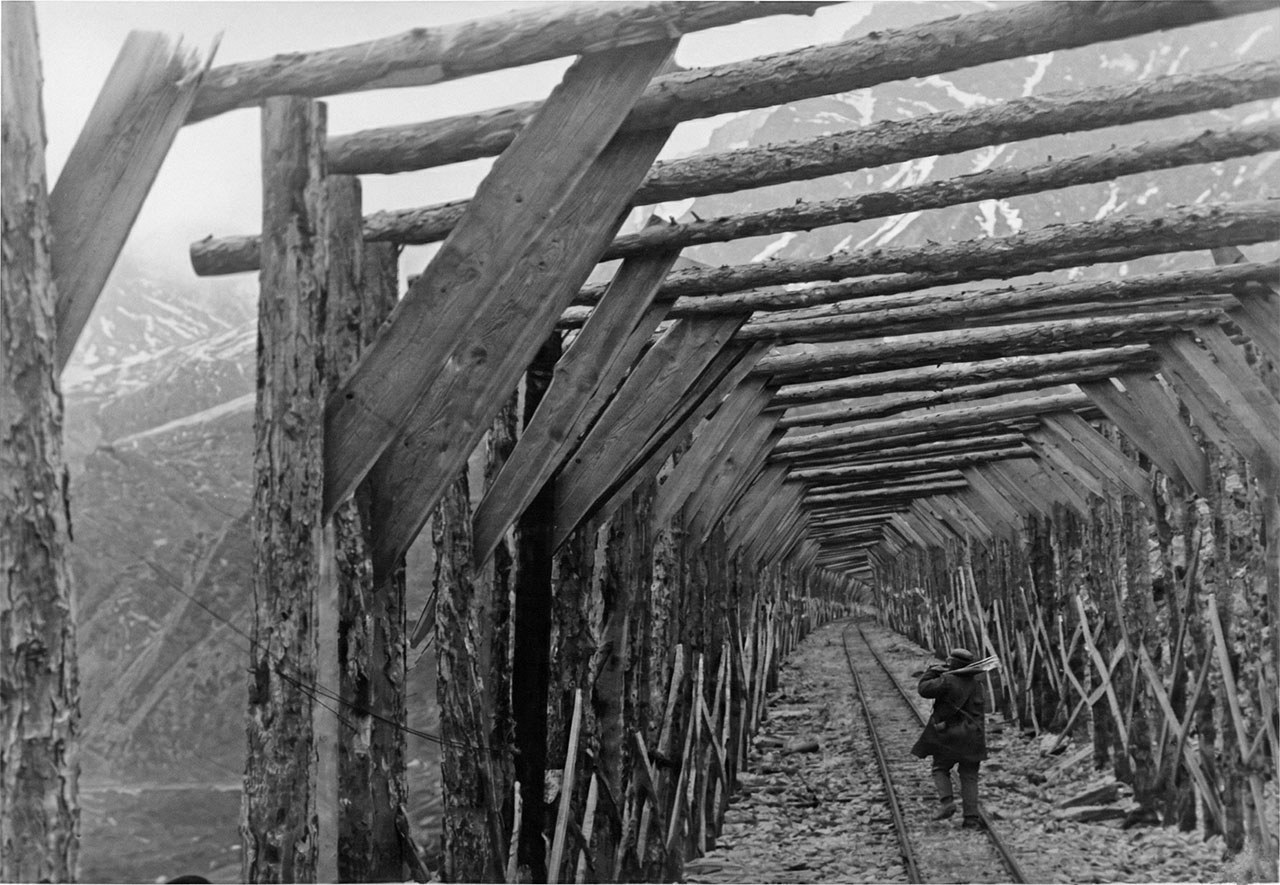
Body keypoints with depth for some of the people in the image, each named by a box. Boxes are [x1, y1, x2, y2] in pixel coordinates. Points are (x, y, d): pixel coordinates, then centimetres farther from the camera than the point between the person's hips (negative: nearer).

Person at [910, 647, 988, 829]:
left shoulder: (948, 681, -14)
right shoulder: (976, 684, 9)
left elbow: (924, 689, -8)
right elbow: (980, 713, 15)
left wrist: (932, 671, 3)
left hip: (948, 735, -5)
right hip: (972, 737, 5)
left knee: (940, 769, 13)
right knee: (969, 776, 7)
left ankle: (947, 801, -8)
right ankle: (972, 818, 0)